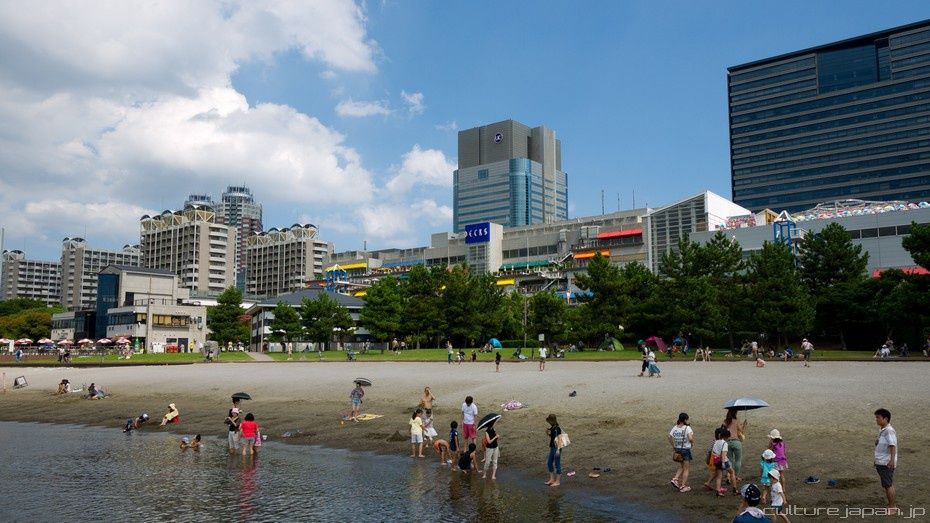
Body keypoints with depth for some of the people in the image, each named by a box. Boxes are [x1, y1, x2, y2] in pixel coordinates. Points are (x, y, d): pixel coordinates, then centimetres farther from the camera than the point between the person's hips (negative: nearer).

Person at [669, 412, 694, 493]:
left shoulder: (675, 427, 1)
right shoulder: (687, 428, -15)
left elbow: (670, 437, 1)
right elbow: (690, 438, -27)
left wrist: (673, 446, 11)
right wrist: (692, 442, -6)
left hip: (677, 450, 5)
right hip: (685, 450, -5)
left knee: (681, 467, 23)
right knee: (686, 469, 8)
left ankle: (675, 479, 5)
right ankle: (683, 486, 11)